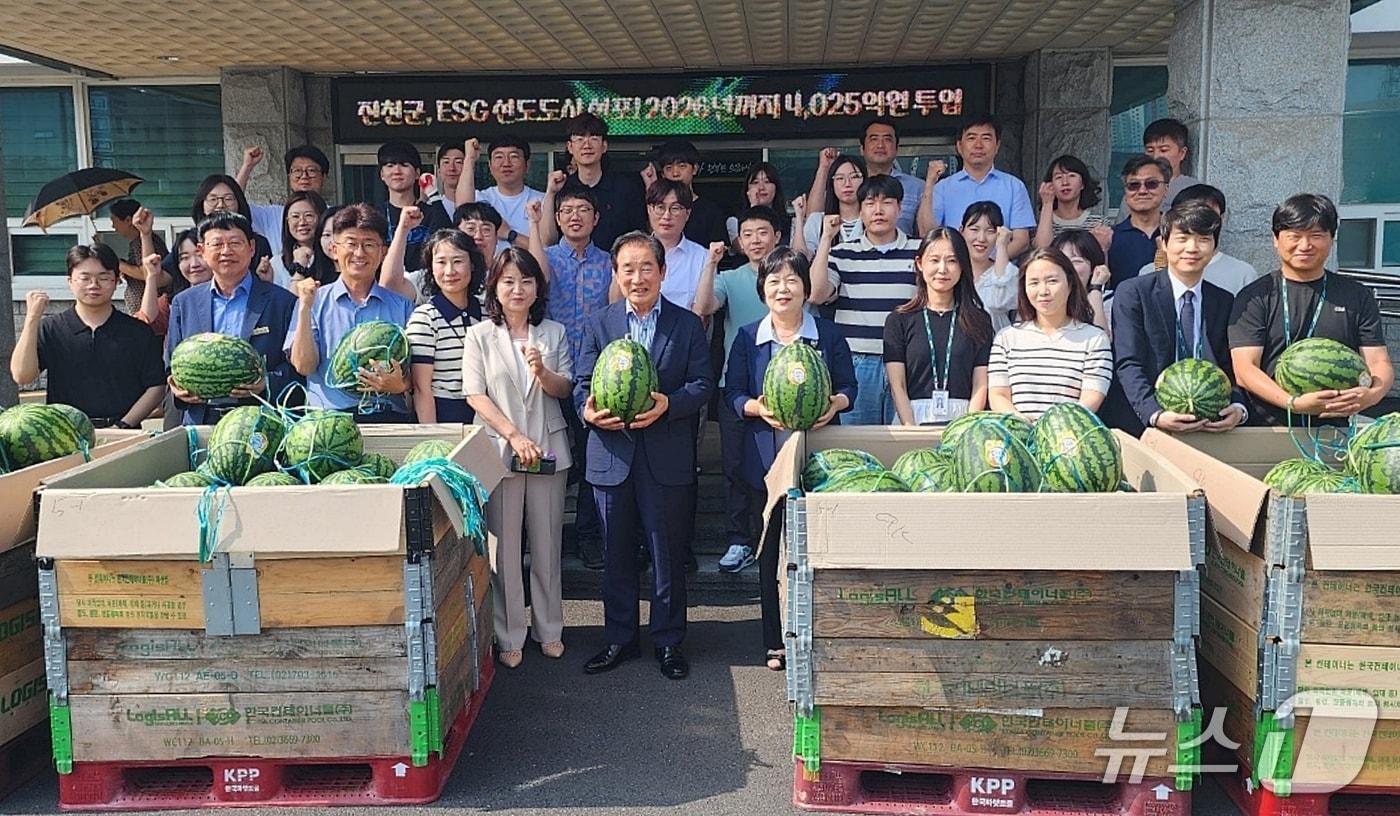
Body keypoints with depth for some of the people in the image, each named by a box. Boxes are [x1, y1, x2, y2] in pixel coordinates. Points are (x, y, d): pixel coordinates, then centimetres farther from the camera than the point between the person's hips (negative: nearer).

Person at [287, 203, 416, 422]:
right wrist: (305, 308, -2)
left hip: (388, 416, 0)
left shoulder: (402, 306, 14)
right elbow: (304, 366, 4)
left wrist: (400, 385, -11)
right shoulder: (315, 302, 15)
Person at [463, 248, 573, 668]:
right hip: (499, 451, -2)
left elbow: (565, 390, 7)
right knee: (504, 546, 1)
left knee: (547, 543, 7)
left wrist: (542, 372, -15)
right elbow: (475, 395, -5)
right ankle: (509, 636, 11)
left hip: (549, 450, 2)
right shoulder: (480, 335, 2)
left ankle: (549, 629, 20)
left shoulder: (553, 333, 9)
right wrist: (514, 436, -14)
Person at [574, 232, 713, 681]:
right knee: (616, 553, 11)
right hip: (611, 455, 2)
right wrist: (588, 410, -17)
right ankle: (619, 638, 25)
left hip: (667, 458, -1)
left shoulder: (687, 324, 3)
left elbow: (703, 385, -1)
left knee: (668, 554, 6)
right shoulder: (599, 325, 7)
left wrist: (668, 404, -20)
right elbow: (582, 384, 5)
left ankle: (668, 640, 21)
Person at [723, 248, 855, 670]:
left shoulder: (828, 334, 5)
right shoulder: (747, 338, 6)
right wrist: (758, 408, -16)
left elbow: (849, 387, 6)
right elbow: (732, 394, 4)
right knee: (771, 552, 6)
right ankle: (776, 642, 17)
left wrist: (834, 403, -15)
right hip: (764, 459, 1)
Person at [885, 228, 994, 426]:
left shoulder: (979, 320, 12)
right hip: (914, 419, 0)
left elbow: (980, 386, 5)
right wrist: (911, 431, -11)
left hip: (963, 420, 1)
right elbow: (897, 387, 2)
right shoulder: (899, 320, 9)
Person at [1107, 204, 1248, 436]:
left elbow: (1230, 369, 11)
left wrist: (1238, 408, -10)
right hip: (1141, 424, -3)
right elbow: (1128, 364, -8)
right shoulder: (1132, 293, 1)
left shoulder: (1225, 303, 14)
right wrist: (1155, 414, -23)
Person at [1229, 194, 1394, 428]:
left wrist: (1372, 394, -12)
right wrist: (1294, 403, -18)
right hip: (1267, 429, -2)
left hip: (1333, 429, 2)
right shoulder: (1254, 297, 7)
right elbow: (1244, 369, -2)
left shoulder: (1358, 297, 16)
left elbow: (1379, 363, 11)